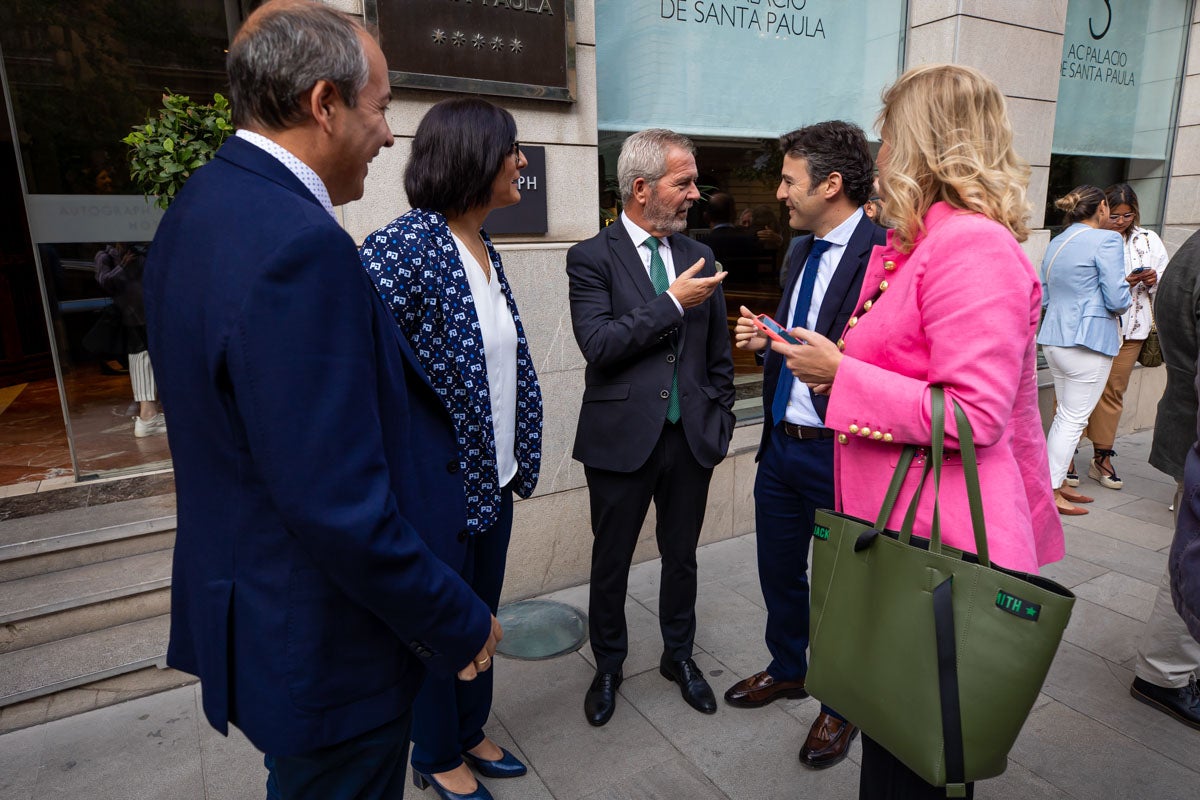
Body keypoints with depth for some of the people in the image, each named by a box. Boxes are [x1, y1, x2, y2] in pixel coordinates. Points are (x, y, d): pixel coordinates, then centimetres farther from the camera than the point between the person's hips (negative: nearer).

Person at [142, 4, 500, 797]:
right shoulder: (298, 245, -28)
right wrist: (459, 625, -15)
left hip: (247, 604, 9)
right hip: (325, 645, -9)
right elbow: (339, 507, -30)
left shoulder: (203, 206, 3)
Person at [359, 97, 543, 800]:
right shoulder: (401, 249, -21)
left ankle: (471, 732, 47)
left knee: (482, 614, 23)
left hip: (494, 480, 8)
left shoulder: (486, 250, 6)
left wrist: (522, 460, 12)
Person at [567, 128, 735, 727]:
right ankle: (608, 667, 35)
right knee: (610, 564, 12)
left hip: (692, 437, 4)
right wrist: (672, 302, -18)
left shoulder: (699, 256, 8)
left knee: (681, 557, 18)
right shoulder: (591, 258, -6)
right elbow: (598, 345, -19)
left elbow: (718, 352, 13)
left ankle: (679, 655, 41)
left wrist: (721, 420, 11)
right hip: (621, 438, -4)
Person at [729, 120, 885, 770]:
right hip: (781, 442, 8)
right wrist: (765, 339, 1)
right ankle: (787, 669, 47)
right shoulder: (803, 250, 10)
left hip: (838, 451, -7)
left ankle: (842, 704, 37)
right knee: (778, 568, 21)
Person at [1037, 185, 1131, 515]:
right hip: (1088, 341, -8)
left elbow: (1044, 296, 17)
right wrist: (1126, 289, 6)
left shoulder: (1056, 243, 13)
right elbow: (1117, 299, -14)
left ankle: (1057, 481, 24)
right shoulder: (1106, 240, -11)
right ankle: (1050, 491, 4)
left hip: (1054, 339, 8)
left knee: (1065, 415, 17)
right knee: (1073, 419, -1)